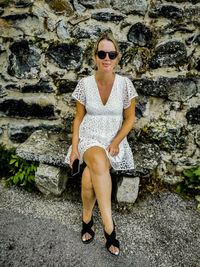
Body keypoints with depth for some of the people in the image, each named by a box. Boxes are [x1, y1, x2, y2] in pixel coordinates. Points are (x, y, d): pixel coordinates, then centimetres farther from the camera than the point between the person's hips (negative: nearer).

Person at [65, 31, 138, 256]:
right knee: (99, 161, -36)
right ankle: (108, 224, -20)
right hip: (89, 138, 0)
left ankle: (87, 218, 1)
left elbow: (130, 118, 3)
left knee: (89, 176, -28)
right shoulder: (84, 84, -2)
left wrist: (115, 142, -10)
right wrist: (75, 144, -6)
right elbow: (79, 117, 6)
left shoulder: (124, 84, -4)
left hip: (114, 139, 0)